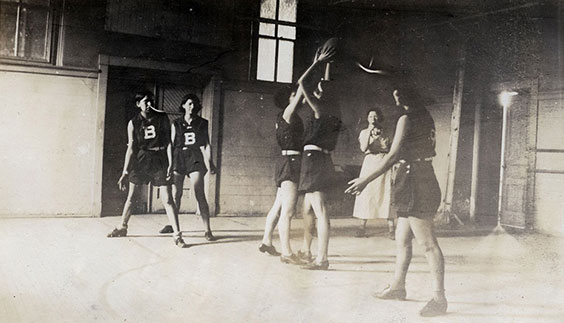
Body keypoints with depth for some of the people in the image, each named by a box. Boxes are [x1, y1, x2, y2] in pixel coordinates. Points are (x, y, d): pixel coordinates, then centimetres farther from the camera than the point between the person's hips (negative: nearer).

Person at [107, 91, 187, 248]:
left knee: (167, 199, -7)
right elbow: (131, 148, 2)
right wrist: (125, 173, -1)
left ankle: (177, 235, -6)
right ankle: (122, 228, 29)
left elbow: (168, 142, -1)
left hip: (159, 161, -2)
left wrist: (170, 164, -10)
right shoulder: (133, 123, 2)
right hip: (140, 160, 2)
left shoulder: (162, 118, 0)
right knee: (131, 197, 9)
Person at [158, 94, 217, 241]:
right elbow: (171, 144, 12)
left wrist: (209, 162, -3)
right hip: (178, 158, 2)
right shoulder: (176, 124, 11)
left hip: (195, 159, -2)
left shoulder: (202, 123, 9)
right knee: (175, 194, 4)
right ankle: (172, 225, 22)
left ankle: (207, 230, -9)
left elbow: (206, 144, 7)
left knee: (200, 195, -10)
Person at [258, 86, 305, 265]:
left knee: (278, 207, 15)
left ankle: (266, 241, 24)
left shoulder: (285, 117, 17)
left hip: (287, 162, 10)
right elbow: (301, 91, -13)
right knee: (288, 210, -12)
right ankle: (286, 252, -12)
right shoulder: (287, 113, -9)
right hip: (291, 162, -10)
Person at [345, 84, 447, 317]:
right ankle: (397, 287, 26)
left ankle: (439, 298, -6)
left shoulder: (406, 119, -11)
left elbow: (393, 156, -18)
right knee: (402, 240, 16)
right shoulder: (425, 117, 16)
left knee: (427, 243, -9)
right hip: (424, 180, 10)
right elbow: (430, 151, 22)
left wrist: (365, 180, -16)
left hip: (414, 184, -10)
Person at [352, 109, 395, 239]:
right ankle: (362, 227, 2)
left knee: (386, 194, -7)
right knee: (366, 193, -3)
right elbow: (363, 148, -7)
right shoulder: (364, 132, 11)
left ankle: (391, 228, -7)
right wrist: (369, 132, -10)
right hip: (369, 163, 1)